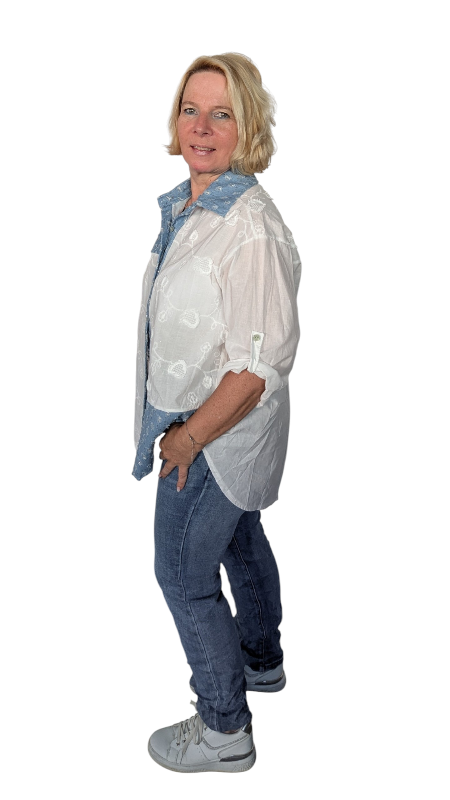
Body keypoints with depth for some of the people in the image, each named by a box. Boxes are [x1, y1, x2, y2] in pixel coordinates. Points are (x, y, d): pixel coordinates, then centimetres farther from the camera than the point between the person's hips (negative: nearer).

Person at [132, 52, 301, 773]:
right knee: (239, 540, 25)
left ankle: (224, 728, 24)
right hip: (196, 418, 9)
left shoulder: (249, 227, -27)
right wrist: (184, 426, 15)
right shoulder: (188, 203, 3)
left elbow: (262, 362, -29)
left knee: (183, 573, 4)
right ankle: (261, 659, 50)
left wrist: (190, 435, -20)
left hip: (216, 432, -9)